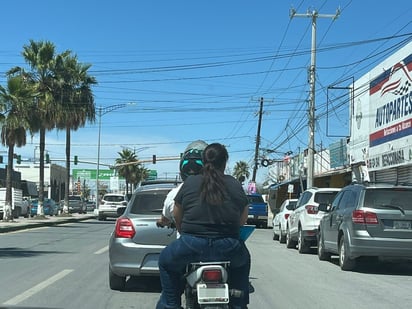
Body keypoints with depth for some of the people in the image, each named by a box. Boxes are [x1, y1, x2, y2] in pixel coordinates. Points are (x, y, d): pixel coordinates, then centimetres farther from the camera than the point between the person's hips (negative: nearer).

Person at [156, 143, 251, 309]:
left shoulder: (190, 183, 2)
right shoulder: (235, 185, 4)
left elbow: (176, 216, 10)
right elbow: (243, 220, 11)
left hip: (191, 246, -1)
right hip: (228, 250, 2)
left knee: (166, 261, 27)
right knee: (243, 261, 35)